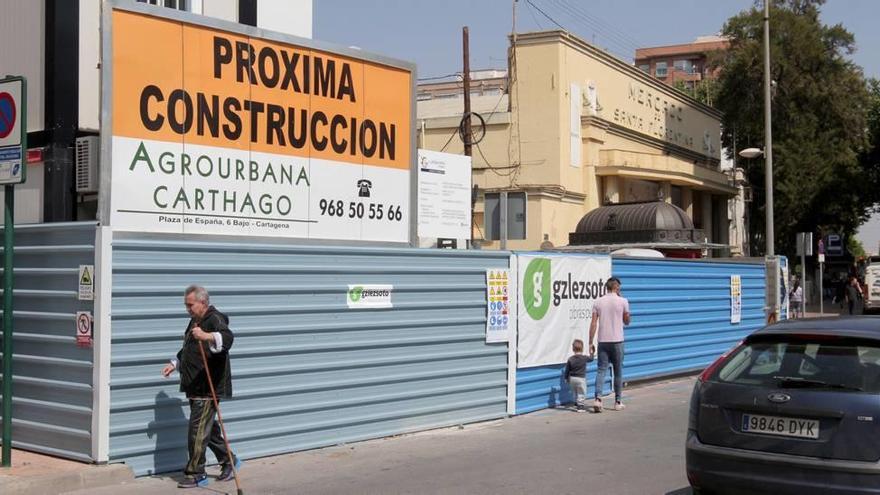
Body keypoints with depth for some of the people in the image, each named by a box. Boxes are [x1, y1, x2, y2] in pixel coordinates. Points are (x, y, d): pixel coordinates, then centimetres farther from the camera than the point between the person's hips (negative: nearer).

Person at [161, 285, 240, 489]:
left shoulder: (215, 319, -14)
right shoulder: (194, 321, 17)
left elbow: (227, 337, -37)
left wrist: (207, 336, -54)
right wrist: (175, 364, 20)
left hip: (209, 388, -10)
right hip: (195, 387, 10)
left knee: (198, 430, -8)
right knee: (208, 427, 16)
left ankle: (196, 474, 1)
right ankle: (229, 460, 30)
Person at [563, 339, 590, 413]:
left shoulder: (570, 359, -4)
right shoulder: (584, 358, -9)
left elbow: (567, 370, 0)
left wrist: (566, 378, 12)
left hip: (572, 378, 3)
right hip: (581, 378, -3)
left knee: (574, 393, 20)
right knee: (581, 393, 5)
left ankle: (576, 403, 29)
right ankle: (580, 405, 1)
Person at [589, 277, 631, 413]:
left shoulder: (598, 302, 2)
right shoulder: (623, 301, -3)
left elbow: (593, 323, 0)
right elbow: (627, 321, 7)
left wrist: (591, 343, 3)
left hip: (602, 341, 2)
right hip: (617, 341, -2)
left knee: (601, 370, 3)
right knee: (618, 371, 9)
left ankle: (598, 398, -13)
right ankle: (618, 402, 14)